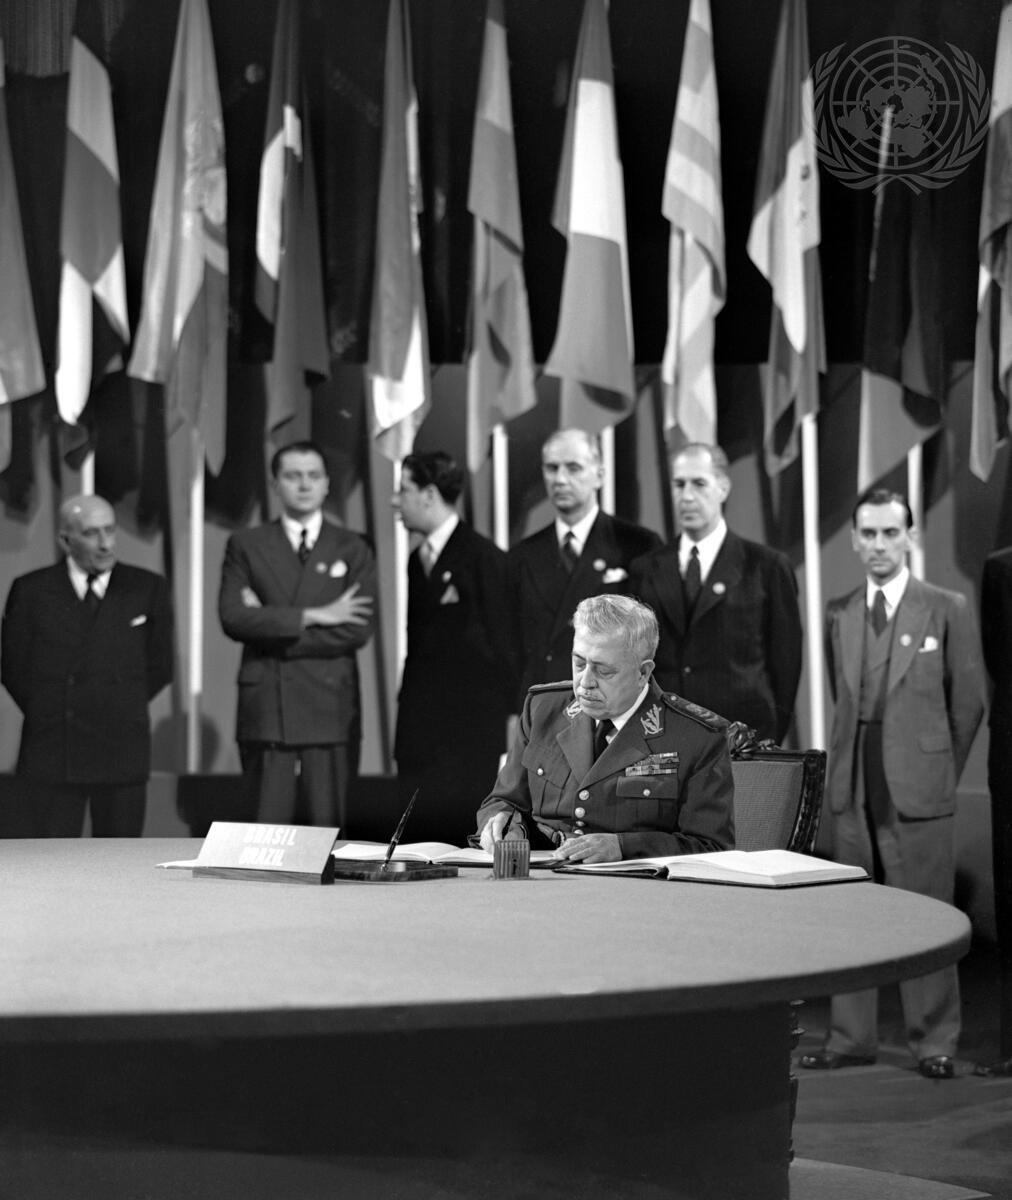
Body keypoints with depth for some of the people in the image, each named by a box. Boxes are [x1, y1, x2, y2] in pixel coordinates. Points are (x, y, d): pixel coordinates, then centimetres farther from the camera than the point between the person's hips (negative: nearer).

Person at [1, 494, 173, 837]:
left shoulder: (148, 589, 4)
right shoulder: (31, 590, 3)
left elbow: (159, 666, 10)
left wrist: (122, 710, 5)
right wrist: (47, 714, 3)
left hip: (122, 753, 1)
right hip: (51, 753, 0)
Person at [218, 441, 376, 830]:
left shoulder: (353, 549, 10)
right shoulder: (245, 546, 11)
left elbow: (358, 631, -3)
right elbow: (232, 618, -4)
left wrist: (269, 627, -5)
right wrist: (312, 616, -9)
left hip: (330, 710, 0)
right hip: (265, 708, 0)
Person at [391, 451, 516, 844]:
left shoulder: (484, 558, -8)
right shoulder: (418, 561, 16)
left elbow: (501, 649, -9)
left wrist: (502, 737, -12)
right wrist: (406, 721, 13)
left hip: (470, 738, -7)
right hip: (420, 738, 7)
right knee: (422, 844, 6)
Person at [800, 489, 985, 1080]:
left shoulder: (948, 610, -1)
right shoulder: (839, 614, 11)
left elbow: (969, 702, 3)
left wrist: (940, 772, 6)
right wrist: (855, 759, 12)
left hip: (919, 787, -4)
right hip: (854, 786, 4)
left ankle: (934, 1042, 8)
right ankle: (852, 1038, 13)